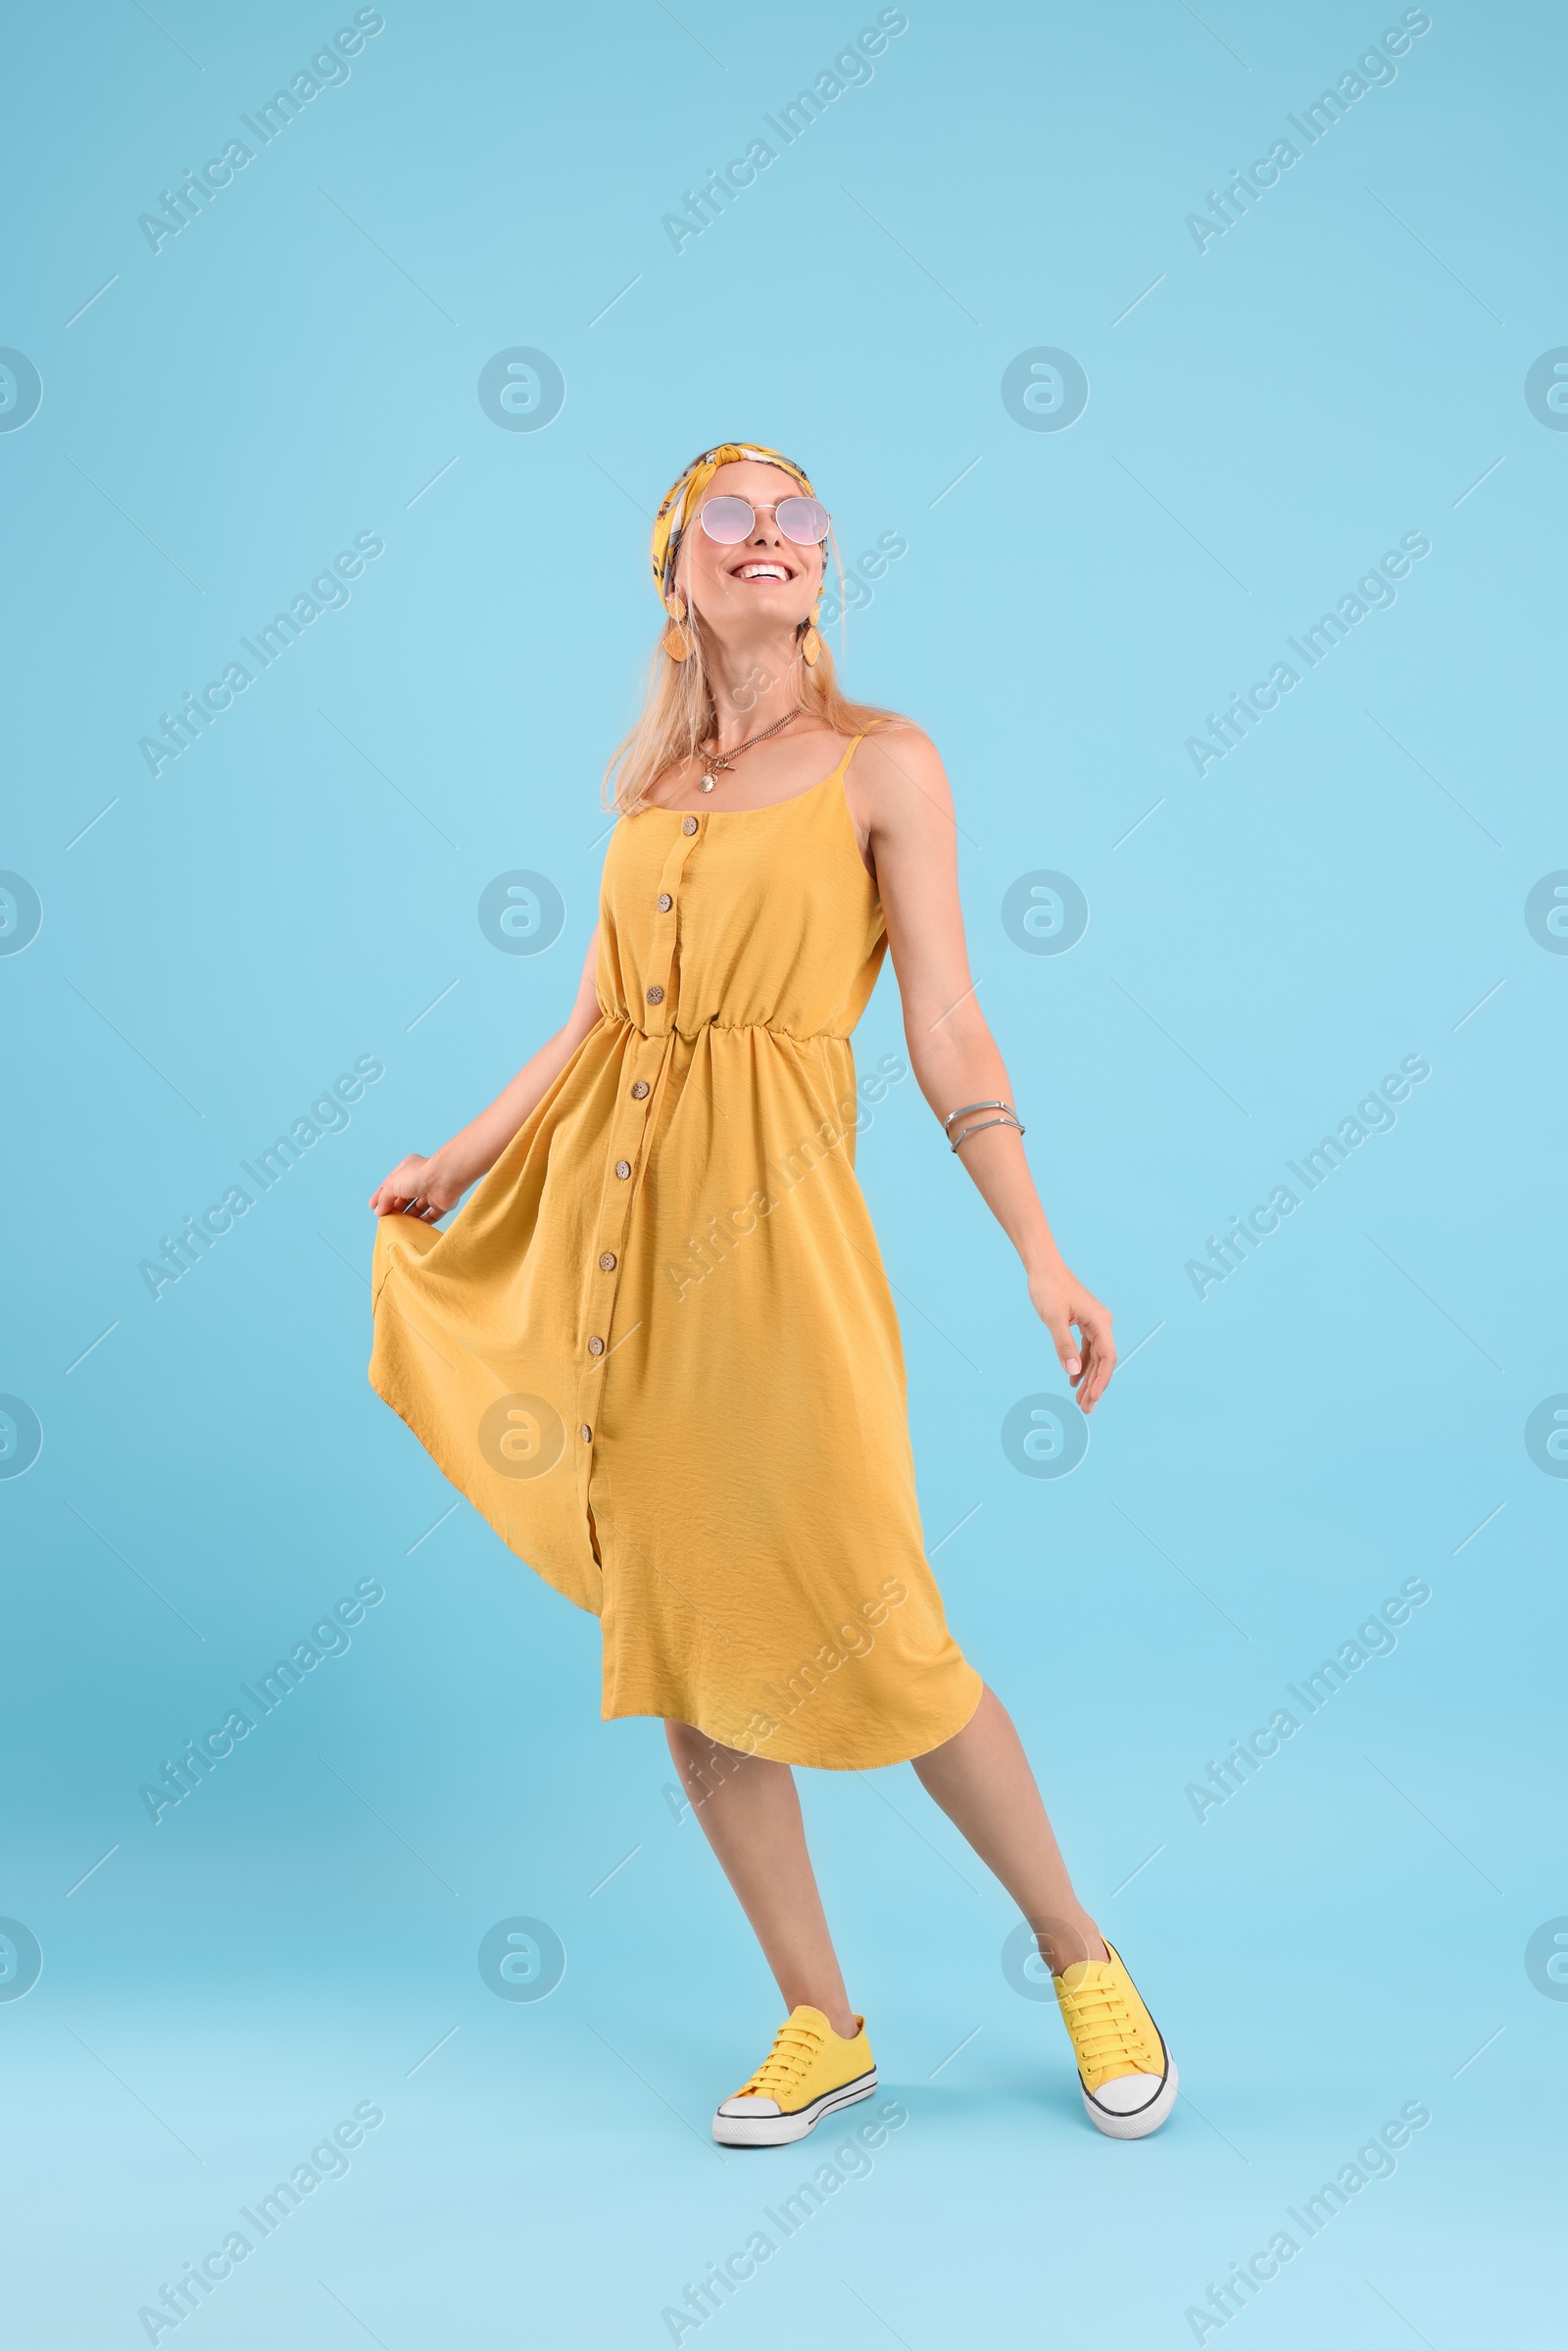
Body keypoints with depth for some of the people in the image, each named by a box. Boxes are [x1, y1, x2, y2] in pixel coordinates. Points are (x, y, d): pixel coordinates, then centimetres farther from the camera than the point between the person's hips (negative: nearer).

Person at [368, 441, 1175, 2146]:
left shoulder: (881, 764, 2)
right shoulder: (649, 787, 14)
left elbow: (946, 1030, -3)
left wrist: (1041, 1257, -9)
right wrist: (456, 1167, 25)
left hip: (772, 1215, -5)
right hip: (617, 1213, 5)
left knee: (872, 1633, -6)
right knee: (678, 1643, 6)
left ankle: (1080, 1958, 19)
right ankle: (821, 2026, 21)